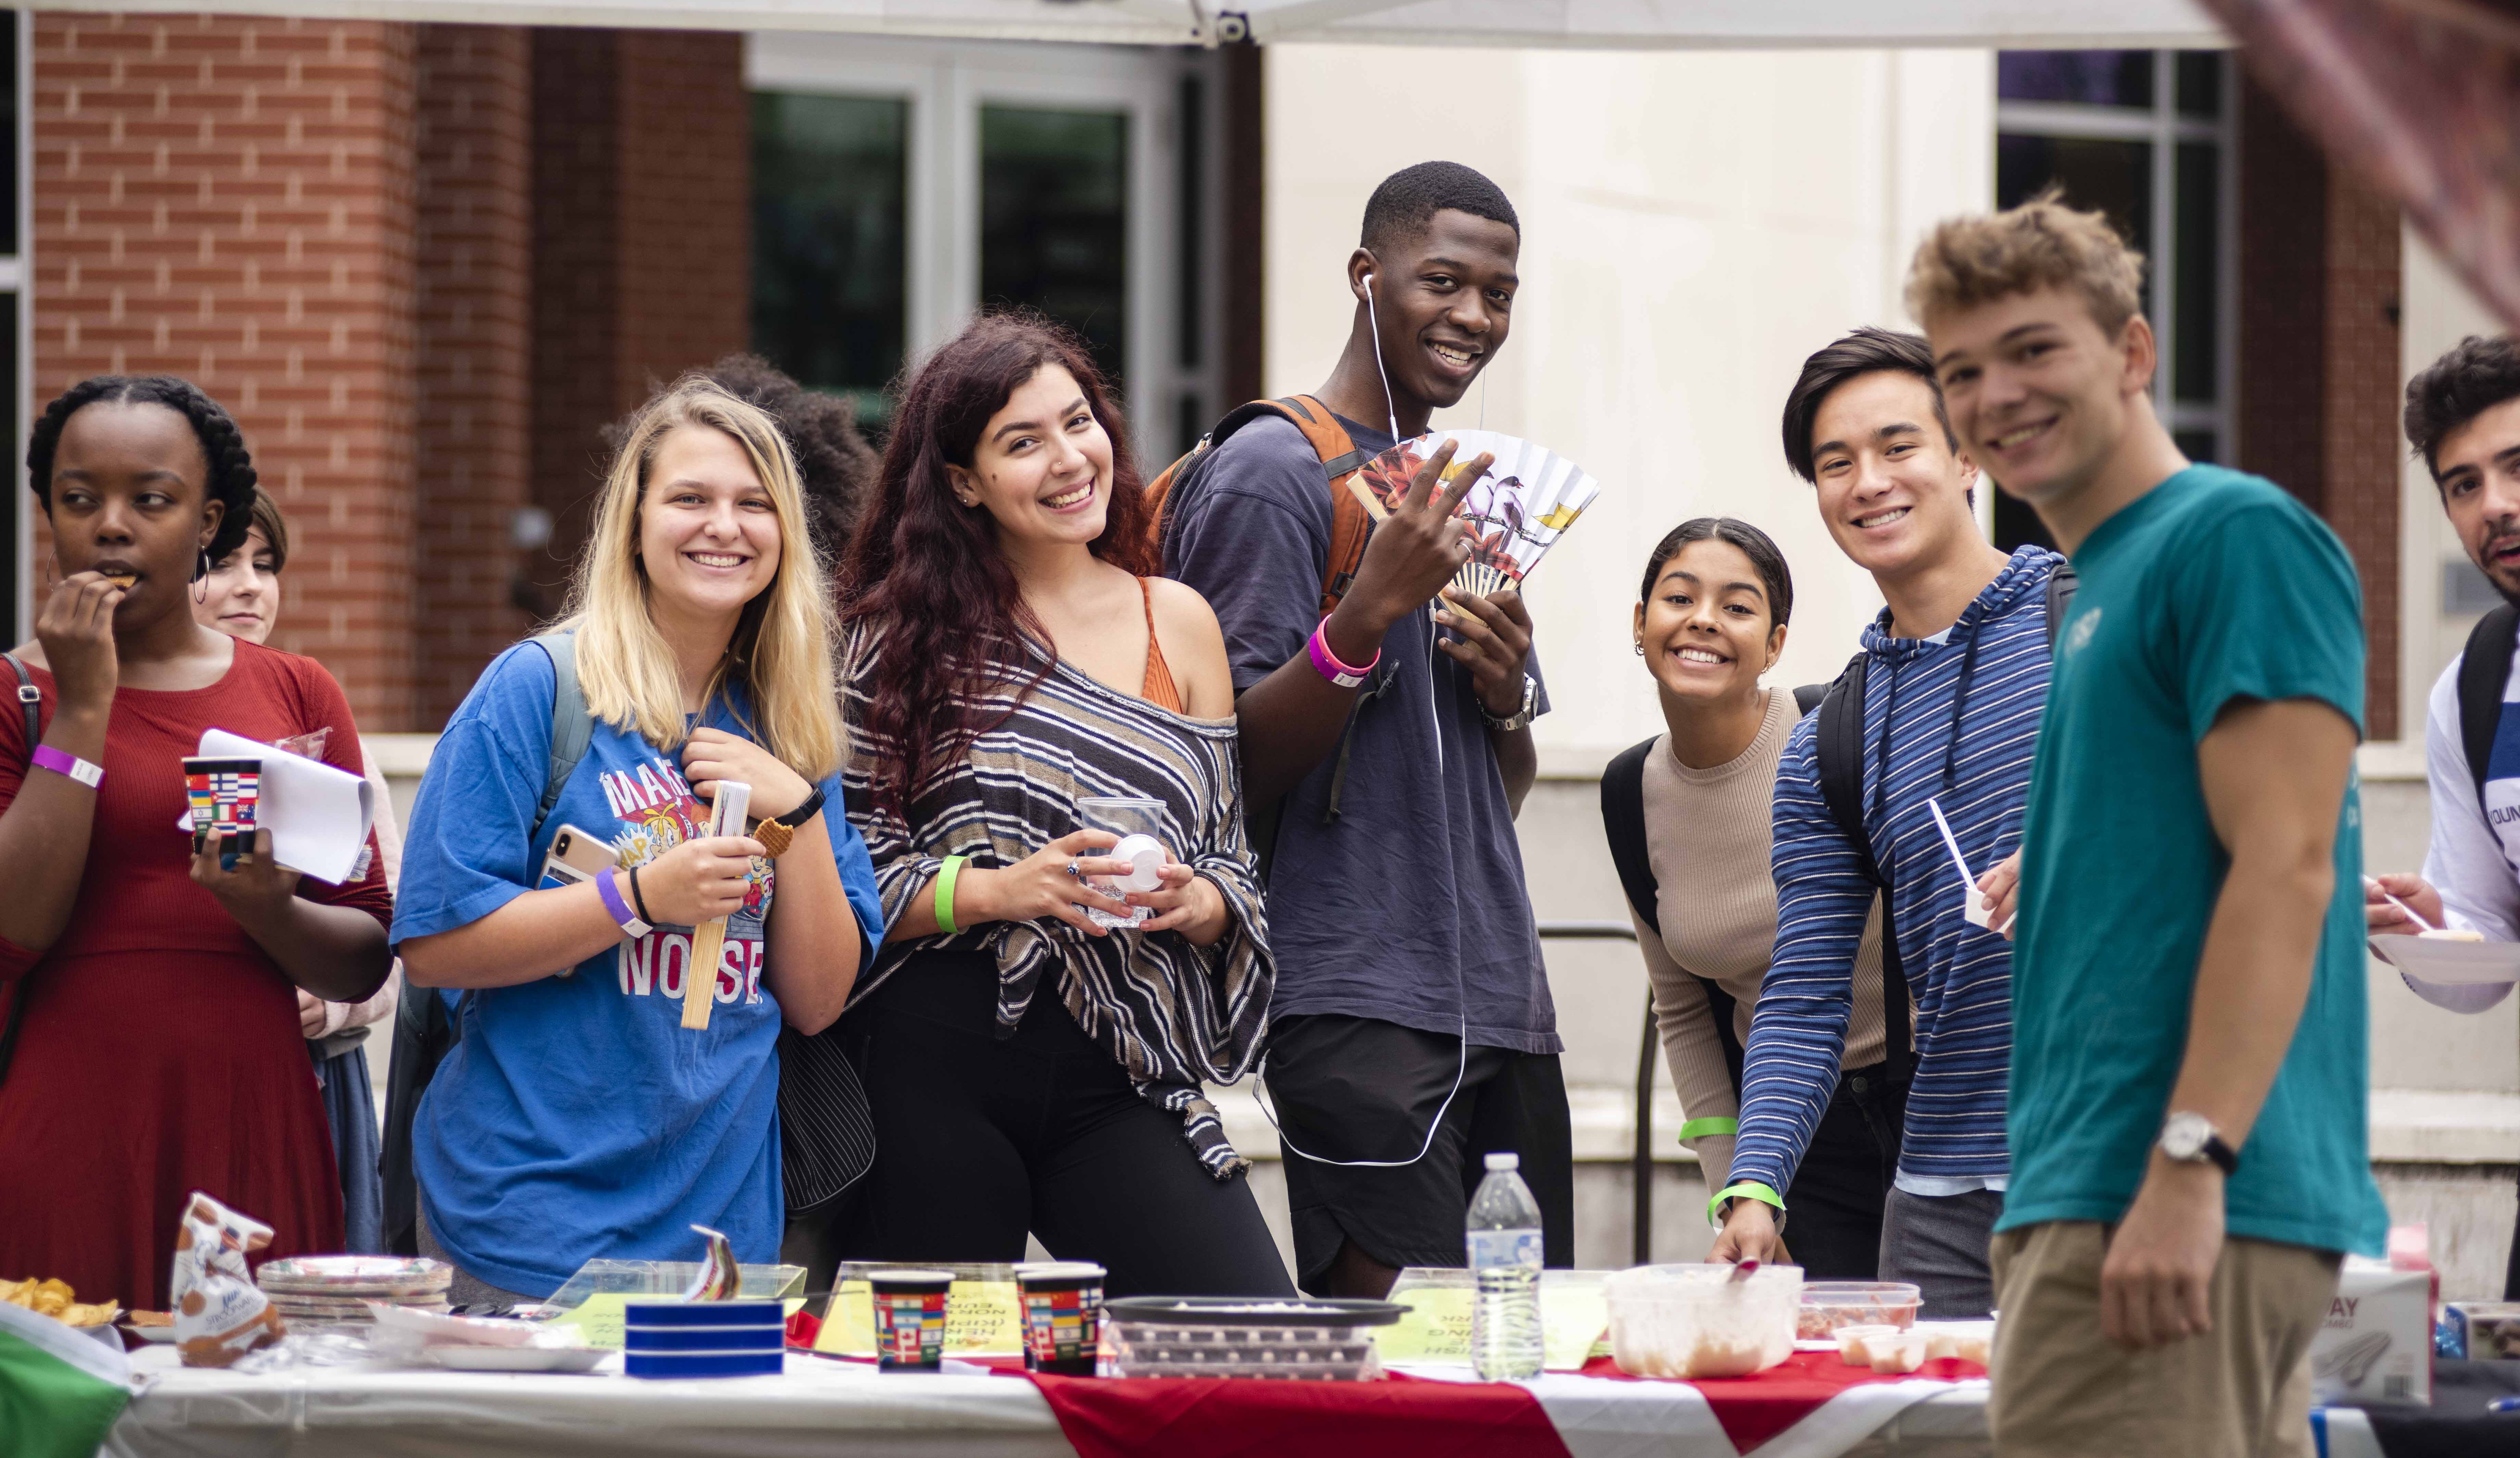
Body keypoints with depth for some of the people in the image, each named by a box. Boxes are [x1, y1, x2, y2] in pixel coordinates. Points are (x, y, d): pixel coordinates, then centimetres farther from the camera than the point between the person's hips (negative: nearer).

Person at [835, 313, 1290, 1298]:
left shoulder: (1177, 624, 13)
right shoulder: (903, 635, 3)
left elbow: (1234, 862, 14)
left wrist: (1198, 904, -7)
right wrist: (1000, 890, -17)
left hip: (1117, 1079, 2)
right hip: (937, 1072, -2)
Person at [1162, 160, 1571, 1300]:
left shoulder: (1477, 490, 21)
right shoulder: (1267, 473, -5)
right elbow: (1242, 771, -10)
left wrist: (1506, 695, 3)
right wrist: (1373, 608, -22)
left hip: (1501, 995, 8)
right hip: (1355, 994, -8)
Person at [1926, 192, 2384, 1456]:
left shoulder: (2237, 538, -7)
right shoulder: (2103, 589, 22)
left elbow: (2287, 868, -16)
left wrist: (2191, 1163, -23)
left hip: (2166, 1216, -10)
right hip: (2093, 1200, 10)